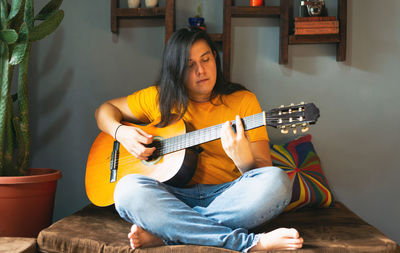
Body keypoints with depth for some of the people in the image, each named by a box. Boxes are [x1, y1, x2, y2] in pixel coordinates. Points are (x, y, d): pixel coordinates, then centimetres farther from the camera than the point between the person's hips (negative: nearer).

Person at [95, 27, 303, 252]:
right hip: (174, 195, 1)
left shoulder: (244, 100, 6)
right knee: (129, 188, -32)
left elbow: (265, 171, 0)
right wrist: (120, 132, -1)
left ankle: (164, 233, -29)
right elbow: (106, 109, 22)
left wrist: (244, 161, -24)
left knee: (277, 180, -30)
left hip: (226, 196, 0)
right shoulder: (159, 98, 10)